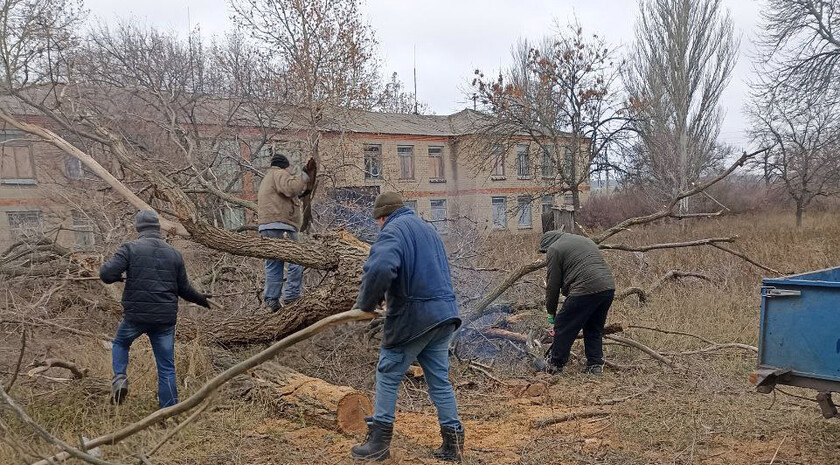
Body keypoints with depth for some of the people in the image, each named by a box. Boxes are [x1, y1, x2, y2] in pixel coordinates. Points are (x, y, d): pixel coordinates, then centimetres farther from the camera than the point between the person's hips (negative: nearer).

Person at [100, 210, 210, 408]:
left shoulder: (130, 249, -5)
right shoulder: (174, 254, 6)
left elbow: (107, 274, -15)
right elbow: (184, 288, 10)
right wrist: (200, 299, 29)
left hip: (135, 315, -2)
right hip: (165, 318, 2)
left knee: (120, 343, 29)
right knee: (167, 368, 9)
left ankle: (120, 377, 7)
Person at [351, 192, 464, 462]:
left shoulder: (392, 231, -10)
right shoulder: (426, 228, 19)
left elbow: (379, 269, -29)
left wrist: (366, 304, -13)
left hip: (413, 317, -8)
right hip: (444, 313, 8)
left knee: (388, 375, 8)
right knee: (439, 380, 13)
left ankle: (379, 441, 15)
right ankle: (453, 443, 15)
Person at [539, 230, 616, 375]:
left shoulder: (554, 250, 4)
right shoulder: (585, 240, 29)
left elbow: (553, 284, 2)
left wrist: (551, 312, 13)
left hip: (585, 290, -8)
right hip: (608, 287, 8)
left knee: (564, 329, 7)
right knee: (594, 330, 22)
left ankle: (555, 364, 17)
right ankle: (595, 365, 23)